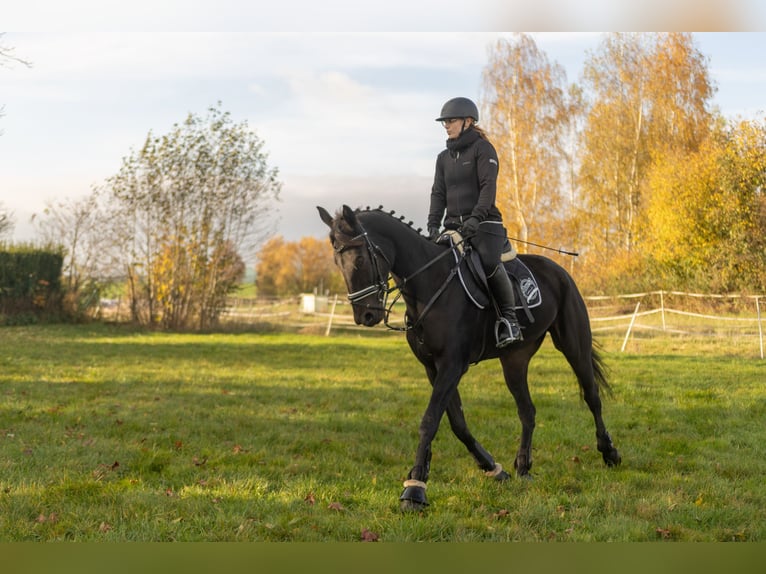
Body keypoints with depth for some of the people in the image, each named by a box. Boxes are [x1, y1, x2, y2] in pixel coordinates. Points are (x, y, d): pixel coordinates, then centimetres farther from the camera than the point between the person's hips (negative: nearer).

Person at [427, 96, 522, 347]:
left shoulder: (483, 149, -1)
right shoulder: (444, 157, 18)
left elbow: (488, 187, -12)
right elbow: (438, 193, 12)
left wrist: (476, 217, -26)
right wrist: (433, 224, -5)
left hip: (484, 223, -7)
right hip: (454, 224, 7)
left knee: (489, 263, -32)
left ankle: (509, 318, -21)